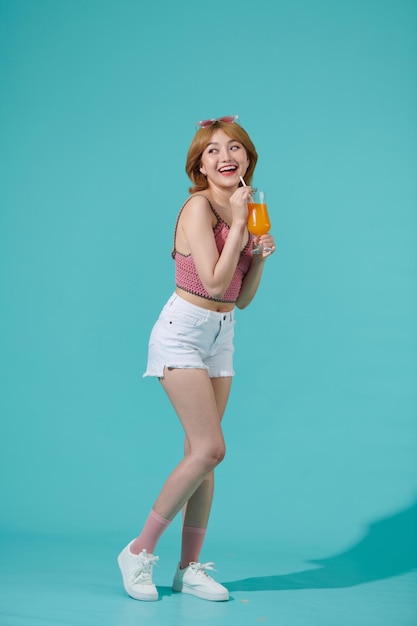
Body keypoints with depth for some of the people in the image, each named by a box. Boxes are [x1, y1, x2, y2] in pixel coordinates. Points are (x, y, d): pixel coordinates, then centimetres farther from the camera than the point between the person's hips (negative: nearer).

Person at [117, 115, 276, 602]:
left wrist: (261, 255, -3)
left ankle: (189, 569, 14)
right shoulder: (199, 207, -13)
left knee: (200, 454, 7)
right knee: (209, 449, -15)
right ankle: (140, 550, -1)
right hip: (182, 332, -7)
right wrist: (238, 221, -19)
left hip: (221, 338, 7)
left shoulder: (244, 209, 10)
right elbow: (215, 281, -23)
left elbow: (242, 298, 12)